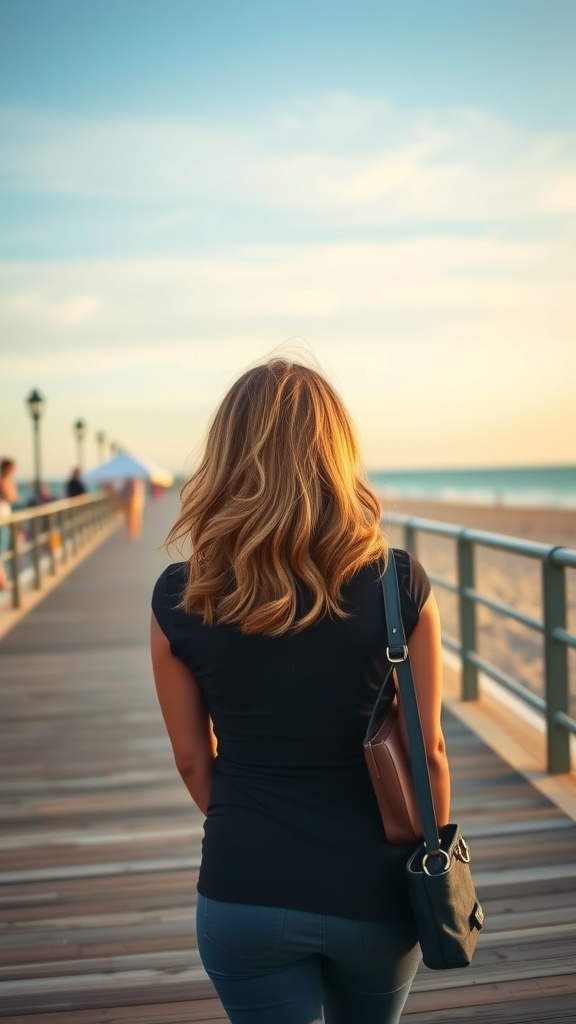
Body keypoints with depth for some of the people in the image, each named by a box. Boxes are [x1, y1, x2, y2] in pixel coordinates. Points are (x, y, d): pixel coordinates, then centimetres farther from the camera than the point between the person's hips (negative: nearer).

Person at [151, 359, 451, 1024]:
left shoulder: (180, 600, -12)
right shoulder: (399, 587, -15)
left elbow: (193, 761, -1)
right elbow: (426, 751, -7)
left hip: (244, 889, -1)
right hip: (372, 890, 2)